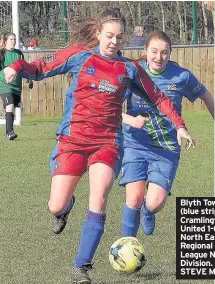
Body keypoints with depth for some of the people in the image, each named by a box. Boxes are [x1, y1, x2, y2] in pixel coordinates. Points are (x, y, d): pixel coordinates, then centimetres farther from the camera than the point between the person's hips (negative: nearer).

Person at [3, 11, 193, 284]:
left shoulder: (129, 68, 7)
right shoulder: (79, 56, 2)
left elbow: (158, 97, 17)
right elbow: (41, 67, 3)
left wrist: (179, 125, 14)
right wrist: (18, 67, -17)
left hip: (108, 142, 1)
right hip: (72, 139, 0)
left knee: (99, 198, -21)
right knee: (56, 207, -5)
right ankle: (66, 206, 36)